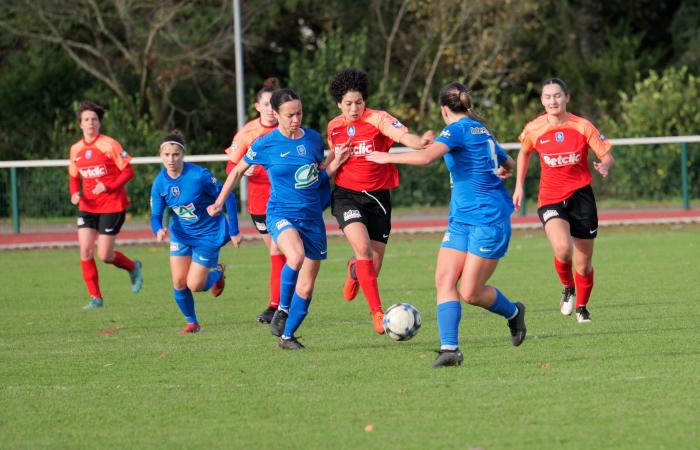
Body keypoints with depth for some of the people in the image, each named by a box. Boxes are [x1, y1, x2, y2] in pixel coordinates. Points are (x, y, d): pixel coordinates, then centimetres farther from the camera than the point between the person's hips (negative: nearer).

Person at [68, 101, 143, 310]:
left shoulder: (109, 145, -10)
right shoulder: (75, 149, 6)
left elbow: (128, 171, -10)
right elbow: (74, 177, 18)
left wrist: (108, 187, -23)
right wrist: (75, 194, -3)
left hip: (112, 205, -5)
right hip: (88, 206, 5)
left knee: (104, 255, -6)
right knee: (85, 251, -8)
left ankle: (133, 267, 26)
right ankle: (95, 298, 2)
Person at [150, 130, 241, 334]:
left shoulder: (199, 175, -26)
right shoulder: (160, 182, -12)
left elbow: (228, 197, -15)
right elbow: (156, 215, -6)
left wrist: (234, 231, -11)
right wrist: (158, 230, -31)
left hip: (208, 233, -4)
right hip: (181, 234, 4)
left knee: (194, 285, -6)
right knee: (179, 283, -3)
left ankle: (217, 273, 28)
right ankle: (191, 322, 22)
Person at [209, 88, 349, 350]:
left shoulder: (313, 139, 5)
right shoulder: (265, 144, -5)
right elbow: (238, 171, 9)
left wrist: (336, 163, -3)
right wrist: (219, 202, 10)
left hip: (312, 217, 4)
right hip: (281, 213, -4)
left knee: (306, 287, 4)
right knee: (296, 257, -35)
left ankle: (287, 336, 21)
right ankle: (282, 309, -12)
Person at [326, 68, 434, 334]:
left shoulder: (377, 119, -9)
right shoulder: (334, 127, 4)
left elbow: (403, 136, -29)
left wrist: (421, 141, -51)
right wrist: (332, 163, -1)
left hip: (377, 197, -1)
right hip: (346, 195, 1)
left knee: (373, 268, 3)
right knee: (363, 247, -26)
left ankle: (355, 270, 43)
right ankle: (377, 312, -21)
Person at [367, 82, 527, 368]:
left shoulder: (458, 129, -12)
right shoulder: (482, 131, 15)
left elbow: (426, 156, -28)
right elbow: (508, 163, 32)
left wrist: (388, 158, -15)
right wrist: (502, 171, 55)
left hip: (488, 220, -9)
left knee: (470, 293, -5)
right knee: (444, 280, -5)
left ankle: (513, 312, 23)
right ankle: (449, 348, -13)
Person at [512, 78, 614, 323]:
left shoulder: (582, 127, -7)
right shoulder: (534, 129, -3)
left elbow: (607, 156, -4)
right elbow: (524, 152, 18)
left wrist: (604, 166, -27)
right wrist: (519, 186, 15)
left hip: (581, 196, 1)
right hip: (550, 199, -1)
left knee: (583, 263, 5)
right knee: (562, 248, -28)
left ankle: (581, 307, 31)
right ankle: (568, 289, 3)